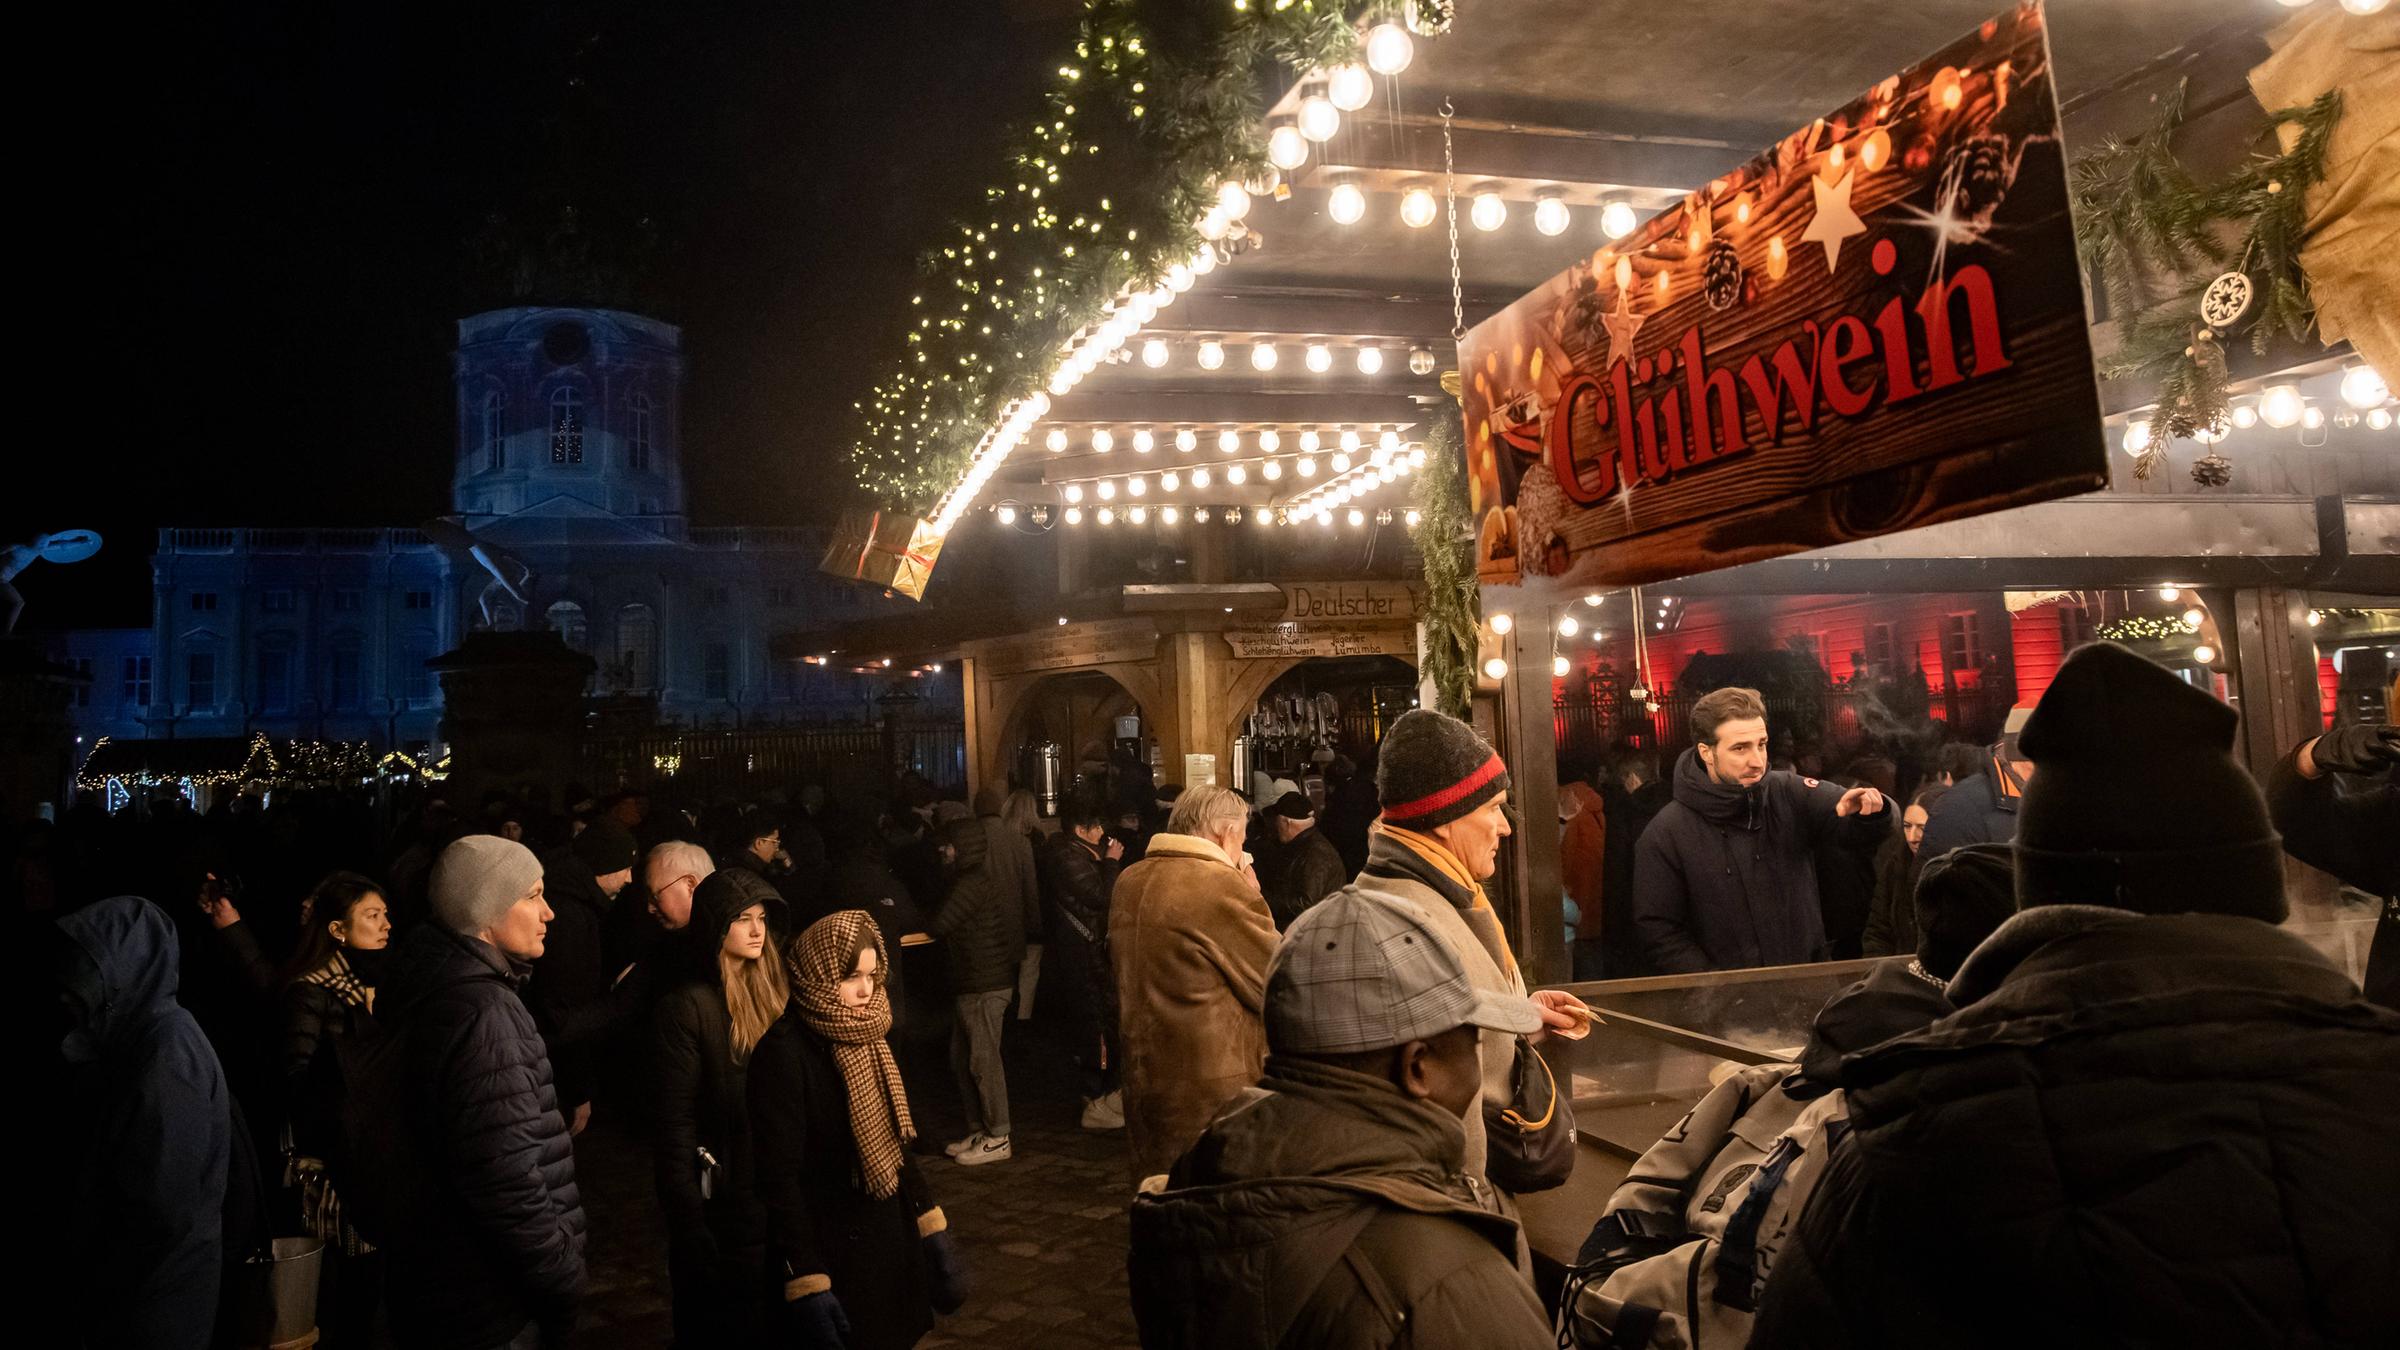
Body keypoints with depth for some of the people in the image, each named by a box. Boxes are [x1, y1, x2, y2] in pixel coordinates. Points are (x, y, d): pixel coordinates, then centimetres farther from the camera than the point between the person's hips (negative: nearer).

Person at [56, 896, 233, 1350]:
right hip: (124, 1287, 8)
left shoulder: (167, 1049, -22)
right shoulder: (133, 1037, 6)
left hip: (154, 1300, -8)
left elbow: (163, 1206, -23)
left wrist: (91, 1287, -11)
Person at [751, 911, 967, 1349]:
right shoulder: (785, 1053, -20)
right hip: (828, 1247, -7)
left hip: (889, 1238, 7)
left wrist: (931, 1222, 7)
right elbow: (779, 1177, -20)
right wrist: (806, 1284, -20)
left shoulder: (868, 1038, 2)